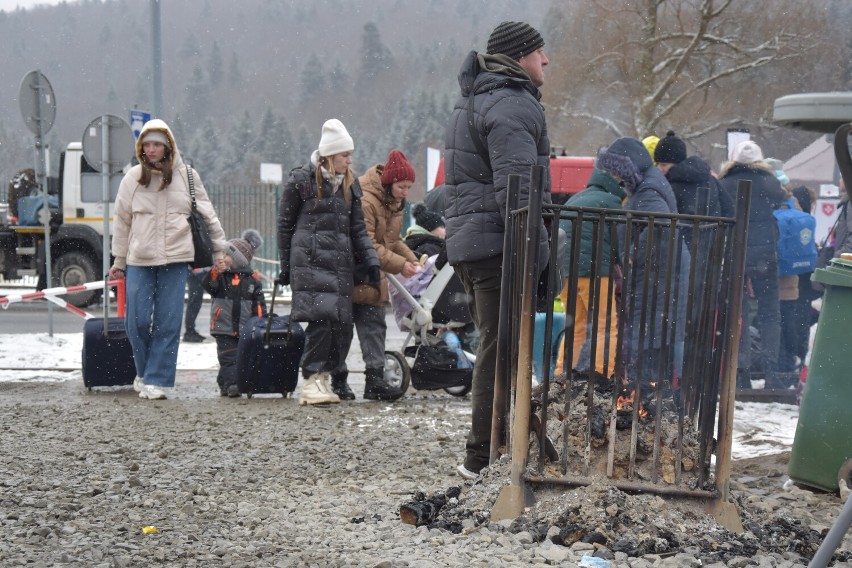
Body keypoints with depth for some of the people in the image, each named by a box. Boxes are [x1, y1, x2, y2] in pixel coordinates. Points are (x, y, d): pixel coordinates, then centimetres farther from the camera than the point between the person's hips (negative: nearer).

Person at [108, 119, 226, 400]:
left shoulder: (186, 176, 2)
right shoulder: (133, 178, 4)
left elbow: (207, 215, 11)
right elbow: (122, 221, 12)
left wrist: (220, 252, 11)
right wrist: (119, 261, 14)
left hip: (175, 259, -1)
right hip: (139, 260, 1)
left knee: (168, 322, -3)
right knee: (138, 321, -1)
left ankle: (157, 380, 2)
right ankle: (145, 372, 20)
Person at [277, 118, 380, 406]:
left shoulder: (350, 184, 17)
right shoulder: (301, 180, 1)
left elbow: (358, 228, 18)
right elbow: (285, 225, 6)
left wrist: (371, 262, 5)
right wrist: (286, 268, 6)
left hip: (341, 264, 6)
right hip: (310, 261, -6)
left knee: (343, 323, -2)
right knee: (323, 317, -19)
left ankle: (324, 380, 7)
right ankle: (312, 380, -13)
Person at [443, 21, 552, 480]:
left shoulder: (472, 102, 22)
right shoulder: (514, 105, -12)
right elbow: (516, 188, -21)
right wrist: (532, 253, -22)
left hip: (466, 242, 10)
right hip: (499, 246, -10)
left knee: (494, 347, 16)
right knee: (501, 351, -7)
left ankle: (483, 453, 21)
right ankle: (483, 458, -6)